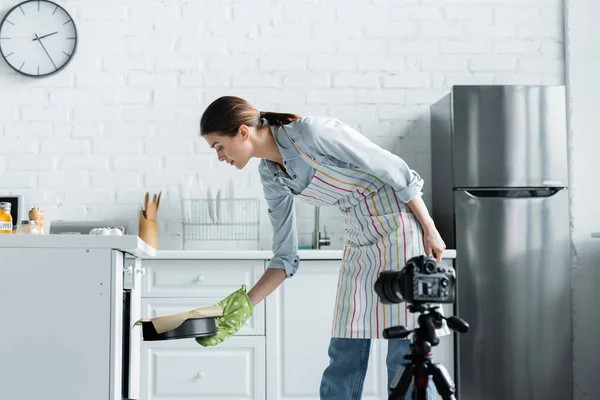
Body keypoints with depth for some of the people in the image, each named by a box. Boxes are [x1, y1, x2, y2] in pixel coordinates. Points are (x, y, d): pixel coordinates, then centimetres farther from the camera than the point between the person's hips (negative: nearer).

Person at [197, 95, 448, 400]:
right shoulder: (270, 175, 2)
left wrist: (429, 229, -11)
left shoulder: (312, 131, -20)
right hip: (359, 241, 7)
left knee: (406, 349, -6)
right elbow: (285, 257, 6)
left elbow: (393, 169, -15)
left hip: (399, 229, -7)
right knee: (344, 353, 5)